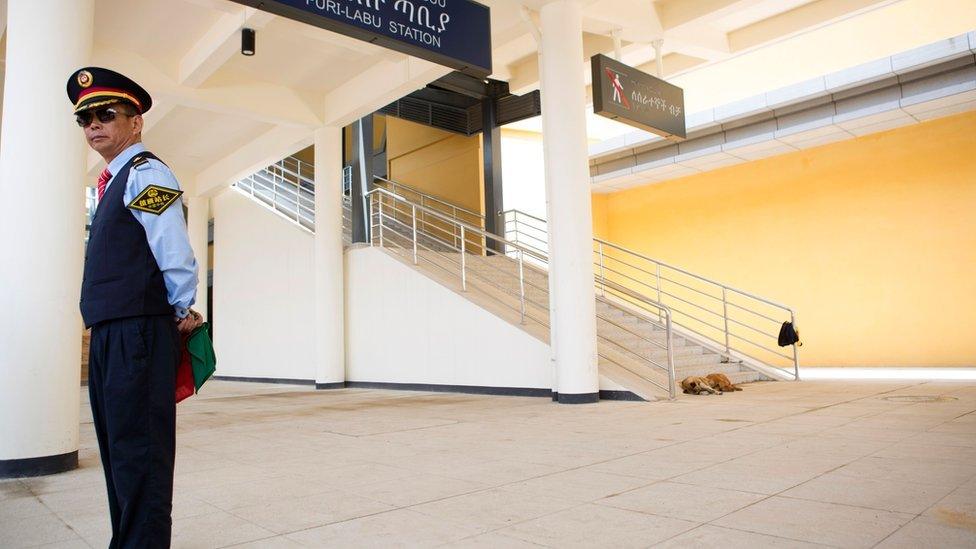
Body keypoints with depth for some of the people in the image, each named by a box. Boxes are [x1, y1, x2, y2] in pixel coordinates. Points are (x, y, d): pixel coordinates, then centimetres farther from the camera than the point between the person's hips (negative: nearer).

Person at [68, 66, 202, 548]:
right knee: (118, 451, 18)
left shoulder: (146, 174, -10)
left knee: (139, 454, -5)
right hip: (110, 333, 10)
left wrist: (181, 312, -8)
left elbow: (176, 258, -19)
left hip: (137, 332, -10)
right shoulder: (115, 181, 20)